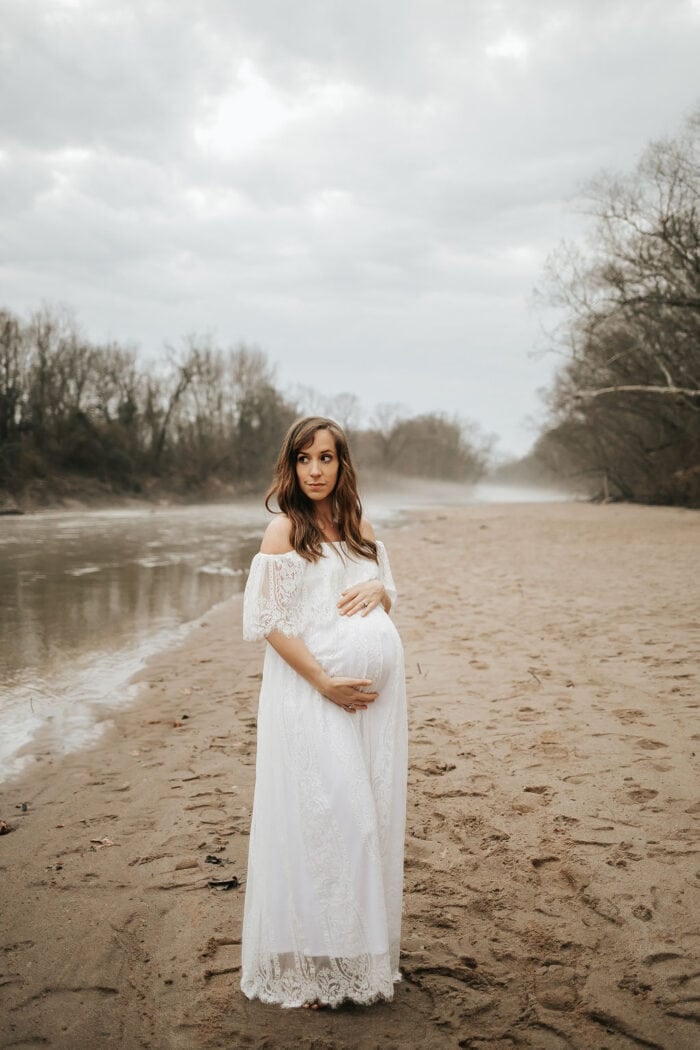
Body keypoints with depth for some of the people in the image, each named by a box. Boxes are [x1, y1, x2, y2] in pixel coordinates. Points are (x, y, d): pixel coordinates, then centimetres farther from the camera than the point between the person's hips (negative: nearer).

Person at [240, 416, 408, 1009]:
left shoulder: (359, 526, 12)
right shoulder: (285, 530, -5)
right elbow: (268, 620, -10)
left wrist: (379, 589, -4)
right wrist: (327, 683, -16)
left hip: (376, 691, 6)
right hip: (313, 692, -6)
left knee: (372, 813, 10)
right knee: (323, 815, -3)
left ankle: (365, 947, 26)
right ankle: (310, 964, 13)